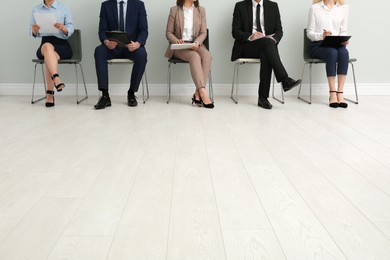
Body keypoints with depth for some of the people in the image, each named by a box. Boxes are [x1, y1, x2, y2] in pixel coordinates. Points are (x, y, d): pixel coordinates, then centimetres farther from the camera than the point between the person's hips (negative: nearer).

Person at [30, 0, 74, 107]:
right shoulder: (36, 9, 14)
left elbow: (70, 30, -1)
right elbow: (33, 34, 12)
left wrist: (63, 28, -23)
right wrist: (34, 30, -12)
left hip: (62, 44, -1)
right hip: (44, 43, 1)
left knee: (48, 57, -35)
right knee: (48, 46, -37)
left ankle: (49, 94, -37)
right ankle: (57, 79, -55)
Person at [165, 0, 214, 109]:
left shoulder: (201, 10, 9)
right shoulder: (174, 10, 2)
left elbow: (203, 33, 4)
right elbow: (169, 32, 3)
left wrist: (197, 42, -17)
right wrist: (177, 41, -18)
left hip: (195, 45, 3)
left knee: (207, 55, -31)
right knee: (195, 56, -35)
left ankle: (197, 94, -36)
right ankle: (203, 93, -44)